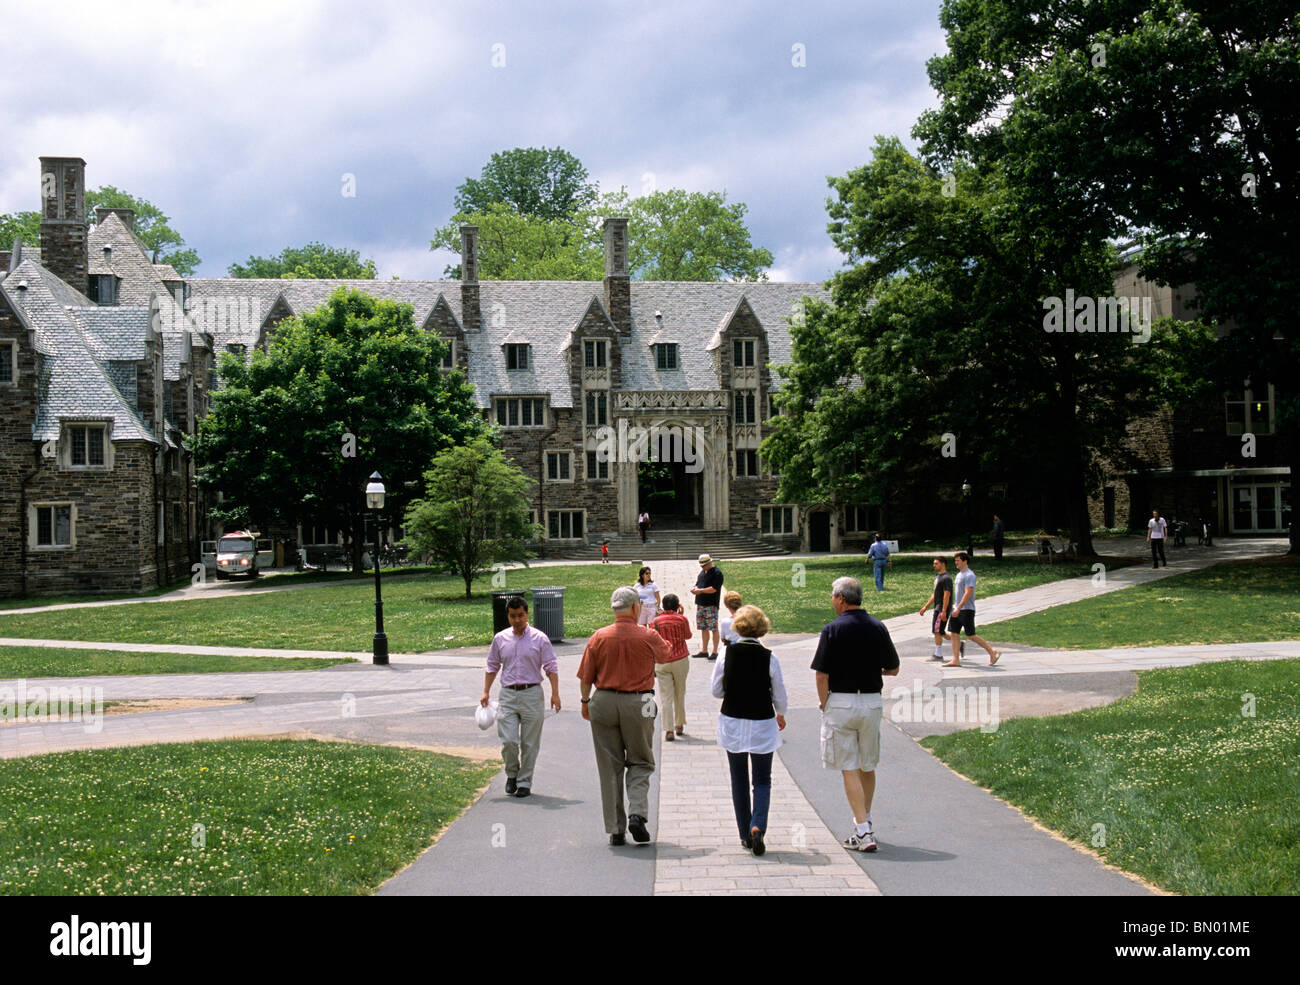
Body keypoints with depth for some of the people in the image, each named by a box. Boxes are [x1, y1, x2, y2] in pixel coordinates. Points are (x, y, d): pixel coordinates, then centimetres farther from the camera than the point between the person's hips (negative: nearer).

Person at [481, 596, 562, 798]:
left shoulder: (539, 639, 0)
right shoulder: (500, 639, 8)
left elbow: (551, 667, 1)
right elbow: (492, 667, 16)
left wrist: (555, 694, -7)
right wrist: (486, 692, 10)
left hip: (532, 693, -1)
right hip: (508, 694, 1)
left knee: (529, 743, 3)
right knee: (508, 741, -7)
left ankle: (524, 782, 15)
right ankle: (512, 774, 18)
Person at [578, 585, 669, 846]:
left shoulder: (599, 637, -3)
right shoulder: (648, 637, -6)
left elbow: (585, 677, 1)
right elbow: (664, 654, 16)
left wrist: (585, 702, 17)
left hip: (604, 702, 2)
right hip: (638, 704, -1)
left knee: (610, 767, 8)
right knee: (640, 763, 13)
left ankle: (615, 829, 10)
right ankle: (637, 814, -7)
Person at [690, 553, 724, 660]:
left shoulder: (717, 573, -9)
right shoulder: (703, 572, 16)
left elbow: (714, 589, -17)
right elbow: (698, 583, 22)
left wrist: (701, 590, -19)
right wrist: (695, 588, -1)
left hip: (711, 605, -8)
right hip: (700, 603, 8)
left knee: (714, 629, -5)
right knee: (703, 628, 12)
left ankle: (714, 652, -2)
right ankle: (704, 651, 19)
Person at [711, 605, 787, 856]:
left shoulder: (727, 654, -9)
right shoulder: (769, 658, -11)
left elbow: (717, 690, -1)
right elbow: (779, 696, -3)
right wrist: (780, 715, 17)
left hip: (732, 723, 1)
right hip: (762, 724, -1)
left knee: (739, 780, 14)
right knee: (763, 780, 9)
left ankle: (745, 834, 17)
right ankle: (757, 826, -14)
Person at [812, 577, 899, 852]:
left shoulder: (833, 629, -11)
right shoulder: (878, 627, 2)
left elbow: (822, 675, -13)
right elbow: (893, 669, 11)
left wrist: (824, 704, 1)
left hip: (841, 703, -5)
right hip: (873, 702, 5)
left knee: (849, 769, -1)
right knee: (867, 767, 18)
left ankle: (863, 833, -6)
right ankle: (865, 823, 32)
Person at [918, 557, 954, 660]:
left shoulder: (946, 578, -14)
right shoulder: (938, 577, 17)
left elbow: (947, 595, -21)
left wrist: (943, 611, -25)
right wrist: (926, 607, 23)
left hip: (943, 609, -10)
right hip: (937, 608, 10)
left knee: (937, 631, -6)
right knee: (939, 632, 12)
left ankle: (938, 654, 0)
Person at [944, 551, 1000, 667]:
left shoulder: (969, 575, -13)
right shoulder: (959, 574, 17)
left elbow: (968, 593, -21)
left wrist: (958, 608, -25)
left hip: (966, 610, -9)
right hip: (957, 609, 9)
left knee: (971, 636, -6)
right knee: (954, 633, 2)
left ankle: (992, 653, 7)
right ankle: (956, 660, 2)